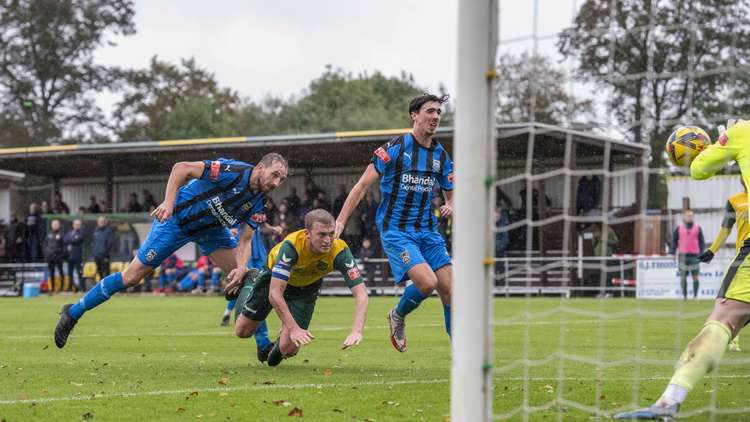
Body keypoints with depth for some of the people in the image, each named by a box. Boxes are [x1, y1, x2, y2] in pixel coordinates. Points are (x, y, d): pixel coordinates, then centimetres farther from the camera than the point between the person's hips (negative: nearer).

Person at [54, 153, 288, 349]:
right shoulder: (234, 172, -28)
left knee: (243, 276, -4)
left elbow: (245, 241, -7)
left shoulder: (257, 203, -7)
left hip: (210, 227, 7)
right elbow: (182, 168, -27)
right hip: (176, 218, -7)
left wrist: (241, 268, -27)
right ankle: (73, 312, 11)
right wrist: (169, 203, -36)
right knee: (132, 277, -5)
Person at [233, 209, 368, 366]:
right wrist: (294, 329, -47)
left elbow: (360, 293, -39)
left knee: (289, 349, -11)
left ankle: (279, 347, 28)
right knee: (243, 331, 10)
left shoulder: (340, 251, -37)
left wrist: (356, 332, -52)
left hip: (306, 287, 1)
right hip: (273, 277, -1)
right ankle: (249, 285, 37)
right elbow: (274, 293, -42)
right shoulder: (291, 245, -42)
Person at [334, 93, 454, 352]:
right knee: (427, 282, -23)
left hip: (428, 231, 6)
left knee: (449, 289, -5)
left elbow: (451, 194, 20)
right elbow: (362, 185, -9)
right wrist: (340, 221, -14)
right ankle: (398, 316, 8)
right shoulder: (395, 148, -9)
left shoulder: (441, 155, 8)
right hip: (395, 231, -6)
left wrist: (450, 206, -5)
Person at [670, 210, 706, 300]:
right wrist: (672, 253, 1)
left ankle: (695, 295, 2)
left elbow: (702, 242, 10)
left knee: (695, 276, -3)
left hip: (694, 255, 0)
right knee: (683, 277, 0)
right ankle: (684, 295, 5)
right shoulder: (679, 228, 9)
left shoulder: (697, 228, 9)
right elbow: (674, 241, 10)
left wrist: (702, 254, 1)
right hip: (683, 255, 0)